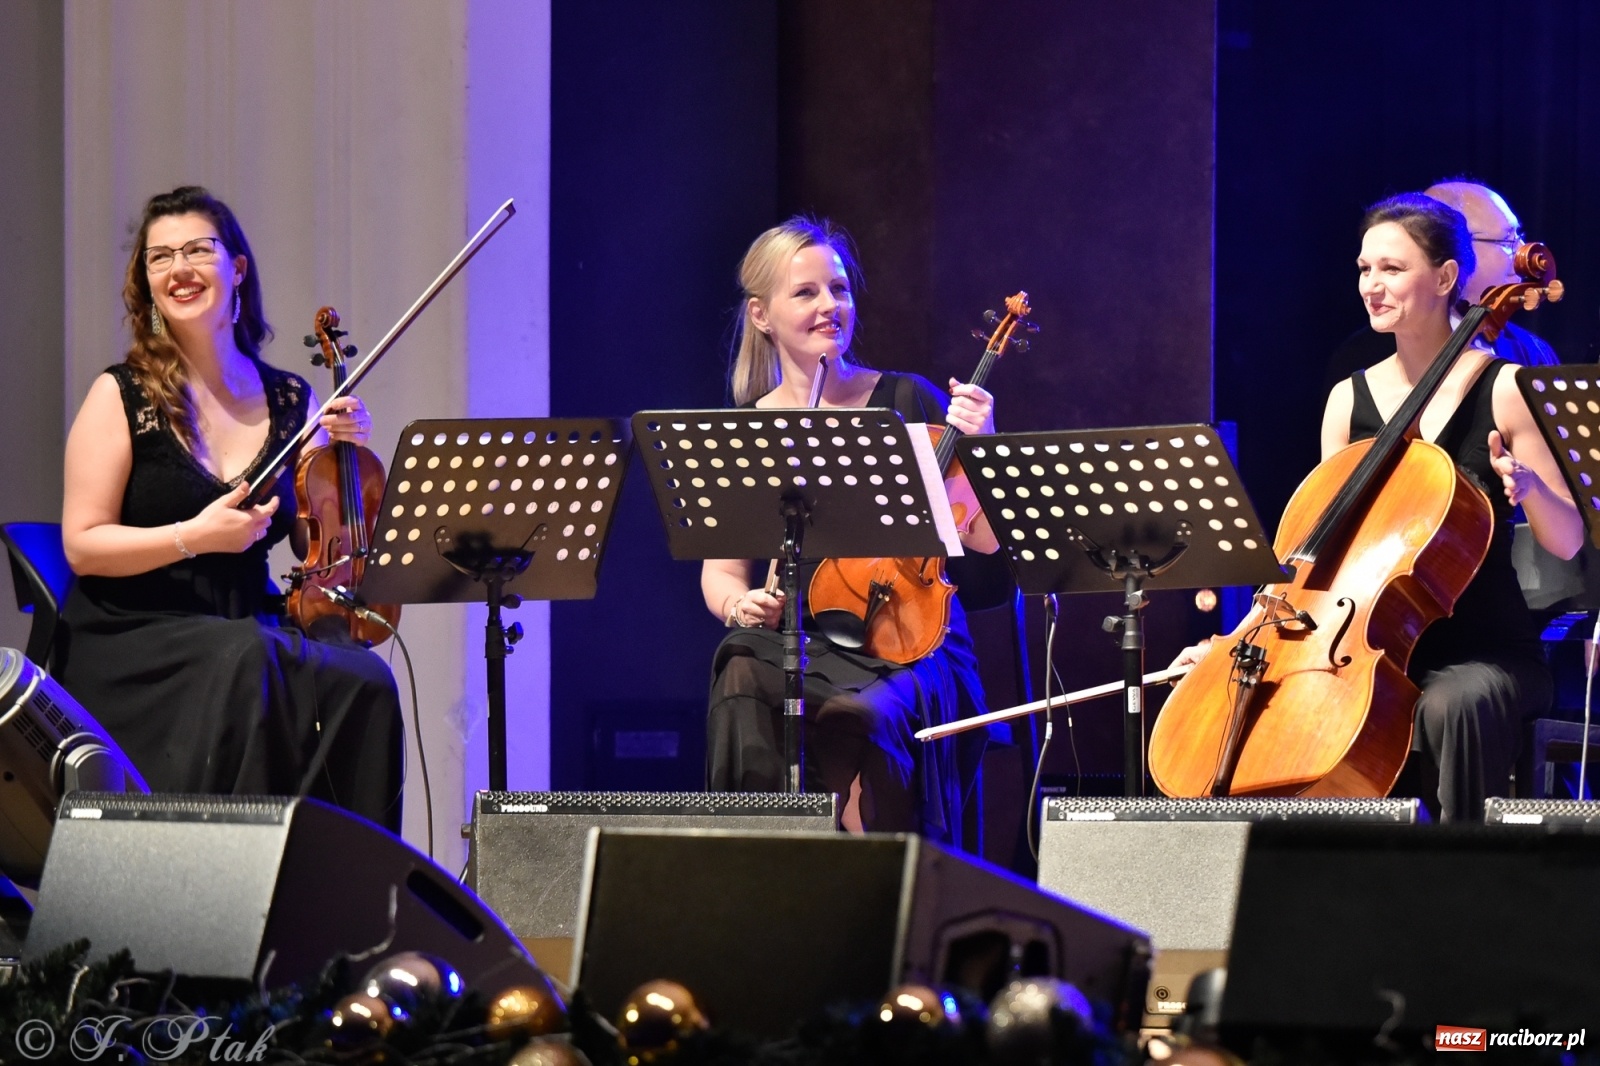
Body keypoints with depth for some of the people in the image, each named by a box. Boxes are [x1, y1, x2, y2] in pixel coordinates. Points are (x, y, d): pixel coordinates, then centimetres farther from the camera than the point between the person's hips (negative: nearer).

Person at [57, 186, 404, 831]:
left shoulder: (292, 403, 12)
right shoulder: (121, 397, 0)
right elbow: (82, 547, -4)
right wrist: (192, 537, -18)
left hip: (250, 631, 4)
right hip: (131, 649, -4)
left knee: (362, 683, -27)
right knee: (248, 665, -36)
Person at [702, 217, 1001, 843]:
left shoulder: (905, 402, 6)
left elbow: (986, 537, 2)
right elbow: (721, 574, 12)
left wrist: (981, 447, -15)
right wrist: (740, 603, -11)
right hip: (793, 643, 2)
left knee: (860, 716, -35)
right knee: (743, 695, -33)